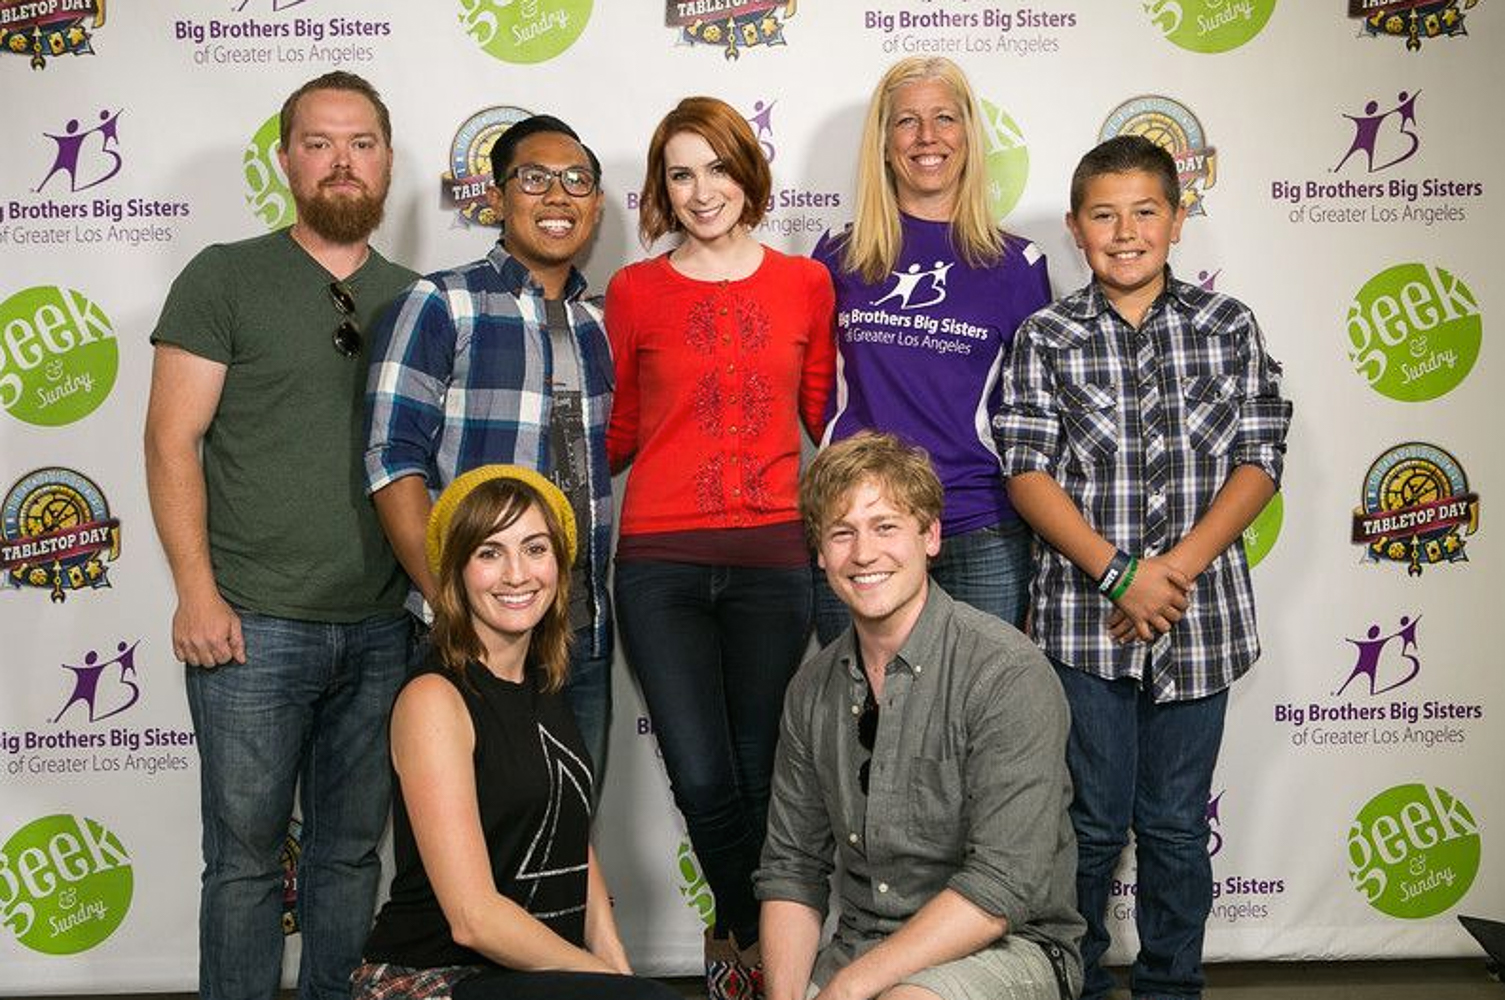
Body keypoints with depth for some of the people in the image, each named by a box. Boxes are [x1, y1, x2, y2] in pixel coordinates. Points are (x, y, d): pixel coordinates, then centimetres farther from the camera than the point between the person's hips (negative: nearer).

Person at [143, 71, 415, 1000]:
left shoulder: (413, 298, 11)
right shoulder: (224, 278, 0)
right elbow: (172, 441, -4)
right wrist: (197, 591, -11)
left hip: (383, 628, 4)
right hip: (254, 625, -3)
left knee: (353, 851, 12)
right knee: (246, 854, 4)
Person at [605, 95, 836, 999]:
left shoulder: (805, 283, 7)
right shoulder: (634, 291, 6)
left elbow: (826, 416, 14)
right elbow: (617, 433, 14)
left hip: (772, 558, 1)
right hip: (660, 560, 0)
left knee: (759, 778, 6)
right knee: (705, 784, -2)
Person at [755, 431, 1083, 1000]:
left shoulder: (1007, 674, -15)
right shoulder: (812, 691, 6)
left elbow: (1002, 889, -21)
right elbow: (792, 870, 8)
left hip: (1005, 948, -6)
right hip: (861, 951, 6)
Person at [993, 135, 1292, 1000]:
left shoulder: (1229, 326, 4)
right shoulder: (1048, 338, 0)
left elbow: (1259, 461, 0)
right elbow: (1029, 474, -6)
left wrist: (1181, 566, -12)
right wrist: (1118, 575, -15)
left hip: (1202, 615, 1)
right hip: (1084, 615, -1)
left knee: (1177, 824, 12)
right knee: (1094, 821, 7)